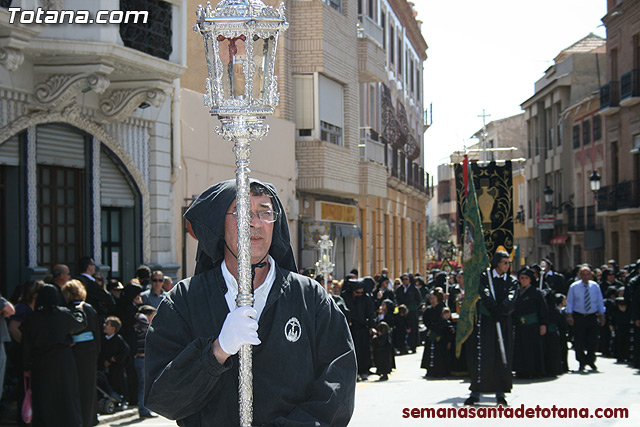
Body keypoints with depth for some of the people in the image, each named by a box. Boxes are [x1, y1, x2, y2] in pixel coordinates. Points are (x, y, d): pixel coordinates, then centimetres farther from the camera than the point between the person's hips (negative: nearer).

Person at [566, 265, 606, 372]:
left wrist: (601, 315, 8)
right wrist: (569, 315, -6)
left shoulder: (595, 286, 4)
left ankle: (590, 361, 21)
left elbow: (600, 301, 10)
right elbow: (569, 302, 2)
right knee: (579, 342, -1)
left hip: (592, 317, 1)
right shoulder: (574, 287, 0)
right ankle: (582, 363, 14)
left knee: (593, 341, -3)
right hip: (578, 318, -1)